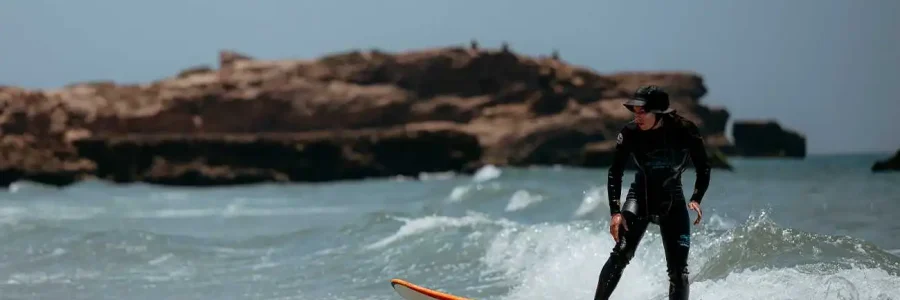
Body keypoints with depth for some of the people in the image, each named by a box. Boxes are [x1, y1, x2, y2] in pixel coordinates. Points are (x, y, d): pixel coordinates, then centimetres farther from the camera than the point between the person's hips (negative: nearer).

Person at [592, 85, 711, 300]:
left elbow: (703, 169, -6)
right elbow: (615, 173, -7)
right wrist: (615, 212, -16)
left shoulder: (685, 131, -18)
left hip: (672, 201, 0)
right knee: (621, 253, -22)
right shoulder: (630, 133, -16)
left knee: (678, 270, -7)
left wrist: (696, 199, -21)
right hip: (640, 196, 0)